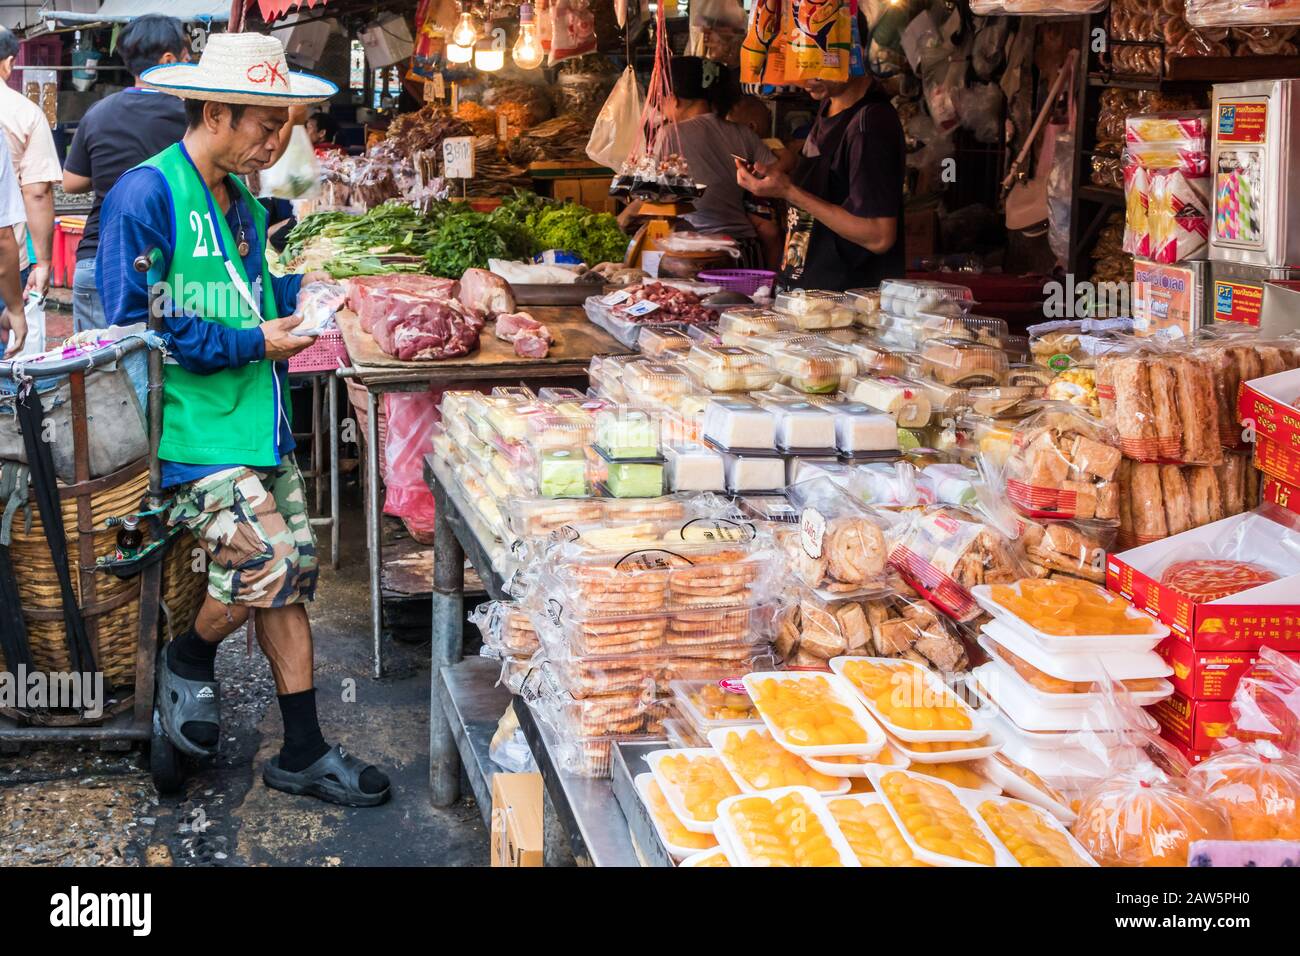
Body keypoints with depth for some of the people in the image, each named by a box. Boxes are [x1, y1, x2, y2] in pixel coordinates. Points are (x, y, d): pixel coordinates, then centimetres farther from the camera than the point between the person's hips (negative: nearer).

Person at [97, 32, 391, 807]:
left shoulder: (242, 201, 15)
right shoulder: (145, 195, -12)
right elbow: (134, 324, -16)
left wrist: (292, 291, 7)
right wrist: (252, 343, -14)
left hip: (260, 421, 9)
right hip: (194, 430, -9)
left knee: (292, 577, 7)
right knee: (267, 567, -18)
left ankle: (303, 754, 17)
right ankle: (190, 659, 14)